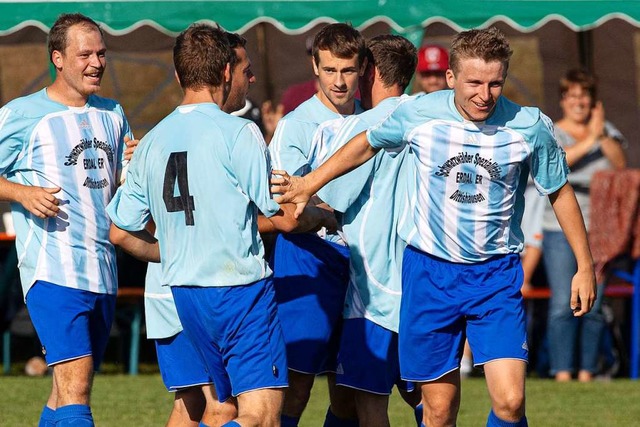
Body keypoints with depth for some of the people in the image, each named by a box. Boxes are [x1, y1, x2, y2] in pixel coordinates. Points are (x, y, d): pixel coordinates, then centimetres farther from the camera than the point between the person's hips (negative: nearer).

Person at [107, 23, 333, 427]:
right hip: (240, 289, -7)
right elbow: (285, 218, -9)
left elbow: (121, 232, 14)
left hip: (184, 294, 7)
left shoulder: (153, 141, 8)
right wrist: (324, 216, 12)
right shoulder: (237, 132, -10)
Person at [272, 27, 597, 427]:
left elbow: (560, 192, 6)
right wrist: (308, 184, 17)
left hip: (497, 274, -1)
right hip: (429, 270, 1)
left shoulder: (531, 127, -9)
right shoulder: (418, 114, -8)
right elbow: (367, 144, 12)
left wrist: (585, 266, 8)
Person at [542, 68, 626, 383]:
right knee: (563, 305, -9)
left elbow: (620, 165, -2)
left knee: (592, 306, 0)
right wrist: (588, 142, -21)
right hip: (561, 229, -2)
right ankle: (562, 372, -8)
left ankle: (586, 372, 6)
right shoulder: (550, 133, 5)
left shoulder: (607, 131, 13)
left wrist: (602, 136, -16)